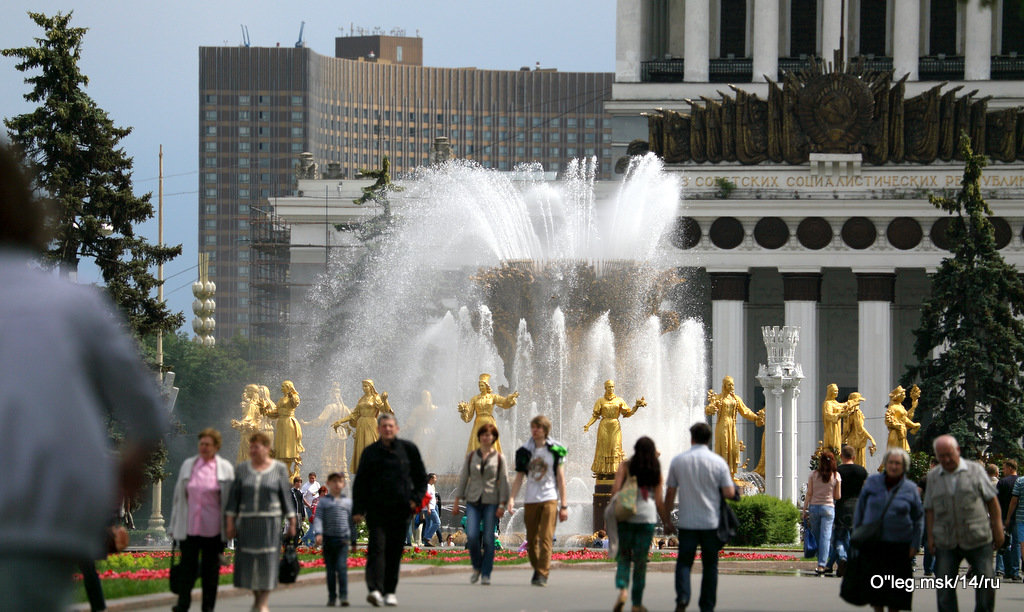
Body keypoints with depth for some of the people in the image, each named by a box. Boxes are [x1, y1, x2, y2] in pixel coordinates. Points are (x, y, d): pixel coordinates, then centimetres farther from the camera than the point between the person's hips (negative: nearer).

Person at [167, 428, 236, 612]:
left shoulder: (225, 468, 2)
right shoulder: (188, 465, 8)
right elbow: (179, 496, 13)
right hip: (189, 526, 1)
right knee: (188, 565, -4)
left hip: (212, 528, -1)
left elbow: (230, 499, 6)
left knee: (211, 568, 5)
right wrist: (173, 526, 11)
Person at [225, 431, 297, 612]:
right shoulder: (242, 469, 6)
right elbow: (234, 497, 7)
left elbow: (285, 496, 3)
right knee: (248, 561, 4)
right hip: (247, 522, 2)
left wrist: (291, 523, 3)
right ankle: (256, 597, 22)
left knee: (268, 561, -7)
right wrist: (230, 523, 2)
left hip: (270, 522, -2)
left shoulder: (279, 469, 1)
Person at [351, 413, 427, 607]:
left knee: (395, 551, 4)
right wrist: (358, 509, -1)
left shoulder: (408, 449, 6)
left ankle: (390, 591, 12)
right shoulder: (370, 452, 5)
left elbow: (421, 477, 14)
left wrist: (416, 498, 0)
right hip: (377, 509, -1)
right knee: (377, 548, -14)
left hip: (400, 510, 1)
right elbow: (360, 482, 6)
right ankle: (375, 589, -25)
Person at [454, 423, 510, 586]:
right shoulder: (471, 456, 8)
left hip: (491, 502, -1)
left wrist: (502, 505, -6)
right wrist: (457, 502, 6)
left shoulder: (499, 458, 3)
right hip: (473, 500, 1)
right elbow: (463, 479, 10)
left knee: (488, 539, -4)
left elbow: (504, 482, 2)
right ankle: (477, 567, 11)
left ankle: (486, 574, 4)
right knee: (471, 536, -12)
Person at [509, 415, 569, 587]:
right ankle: (537, 569, 24)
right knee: (532, 540, 6)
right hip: (530, 500, 3)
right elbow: (519, 477, 10)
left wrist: (564, 506, 1)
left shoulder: (555, 450, 1)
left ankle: (543, 575, -15)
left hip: (549, 498, -3)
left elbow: (561, 479, 4)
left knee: (546, 539, -13)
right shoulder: (525, 451, 8)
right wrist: (511, 498, -5)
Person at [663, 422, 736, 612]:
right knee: (710, 565, 10)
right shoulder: (718, 462, -4)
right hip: (711, 523, 0)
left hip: (687, 523, 0)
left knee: (684, 562, 5)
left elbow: (670, 493, 4)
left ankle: (682, 596, -18)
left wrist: (667, 520, 13)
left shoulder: (678, 461, 1)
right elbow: (729, 493, -8)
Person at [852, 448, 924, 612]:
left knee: (896, 589, -1)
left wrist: (914, 545, 1)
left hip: (899, 545, -1)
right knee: (875, 585, 1)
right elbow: (860, 510, 11)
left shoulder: (910, 489, 2)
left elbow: (918, 518, 8)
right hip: (872, 545, 1)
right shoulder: (872, 482, 5)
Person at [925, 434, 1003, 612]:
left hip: (977, 539, -2)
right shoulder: (933, 476, 9)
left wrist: (997, 530, 1)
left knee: (986, 583, -4)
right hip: (946, 543, 2)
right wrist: (930, 536, 3)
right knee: (944, 587, -3)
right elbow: (930, 509, 12)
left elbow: (992, 501, 5)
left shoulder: (975, 470, 2)